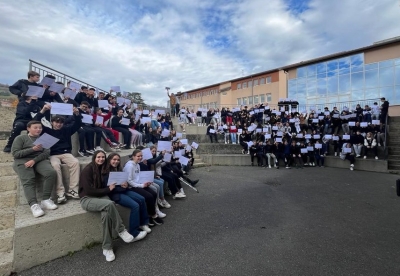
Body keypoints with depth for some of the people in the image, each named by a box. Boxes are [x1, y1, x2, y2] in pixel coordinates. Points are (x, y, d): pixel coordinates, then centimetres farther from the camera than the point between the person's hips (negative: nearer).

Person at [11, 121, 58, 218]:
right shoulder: (20, 138, 13)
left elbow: (47, 153, 4)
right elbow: (15, 153, 0)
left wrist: (34, 160, -13)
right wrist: (33, 149, -13)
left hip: (39, 160, 2)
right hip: (22, 161, -1)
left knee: (52, 173, -29)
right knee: (28, 180, -30)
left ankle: (46, 200, -27)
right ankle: (34, 205, -40)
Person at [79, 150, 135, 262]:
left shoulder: (102, 168, 9)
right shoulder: (87, 170, -11)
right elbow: (89, 191, -17)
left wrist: (111, 186, -4)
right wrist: (108, 189, -14)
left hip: (100, 196, 5)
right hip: (87, 199, -5)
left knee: (106, 214, -29)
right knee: (109, 204, -35)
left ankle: (107, 248, -21)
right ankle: (121, 231, -22)